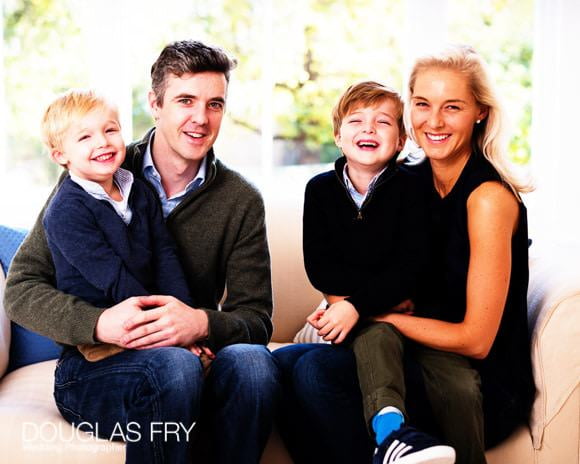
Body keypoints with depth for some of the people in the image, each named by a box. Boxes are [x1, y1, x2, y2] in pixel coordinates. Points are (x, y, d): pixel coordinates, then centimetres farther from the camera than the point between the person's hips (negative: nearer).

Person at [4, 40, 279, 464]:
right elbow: (21, 289, -5)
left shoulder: (241, 201, 3)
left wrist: (203, 324, -26)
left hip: (191, 354, 2)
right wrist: (99, 322, -25)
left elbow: (256, 320, -2)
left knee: (251, 361, -31)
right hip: (92, 369, -2)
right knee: (174, 366, -35)